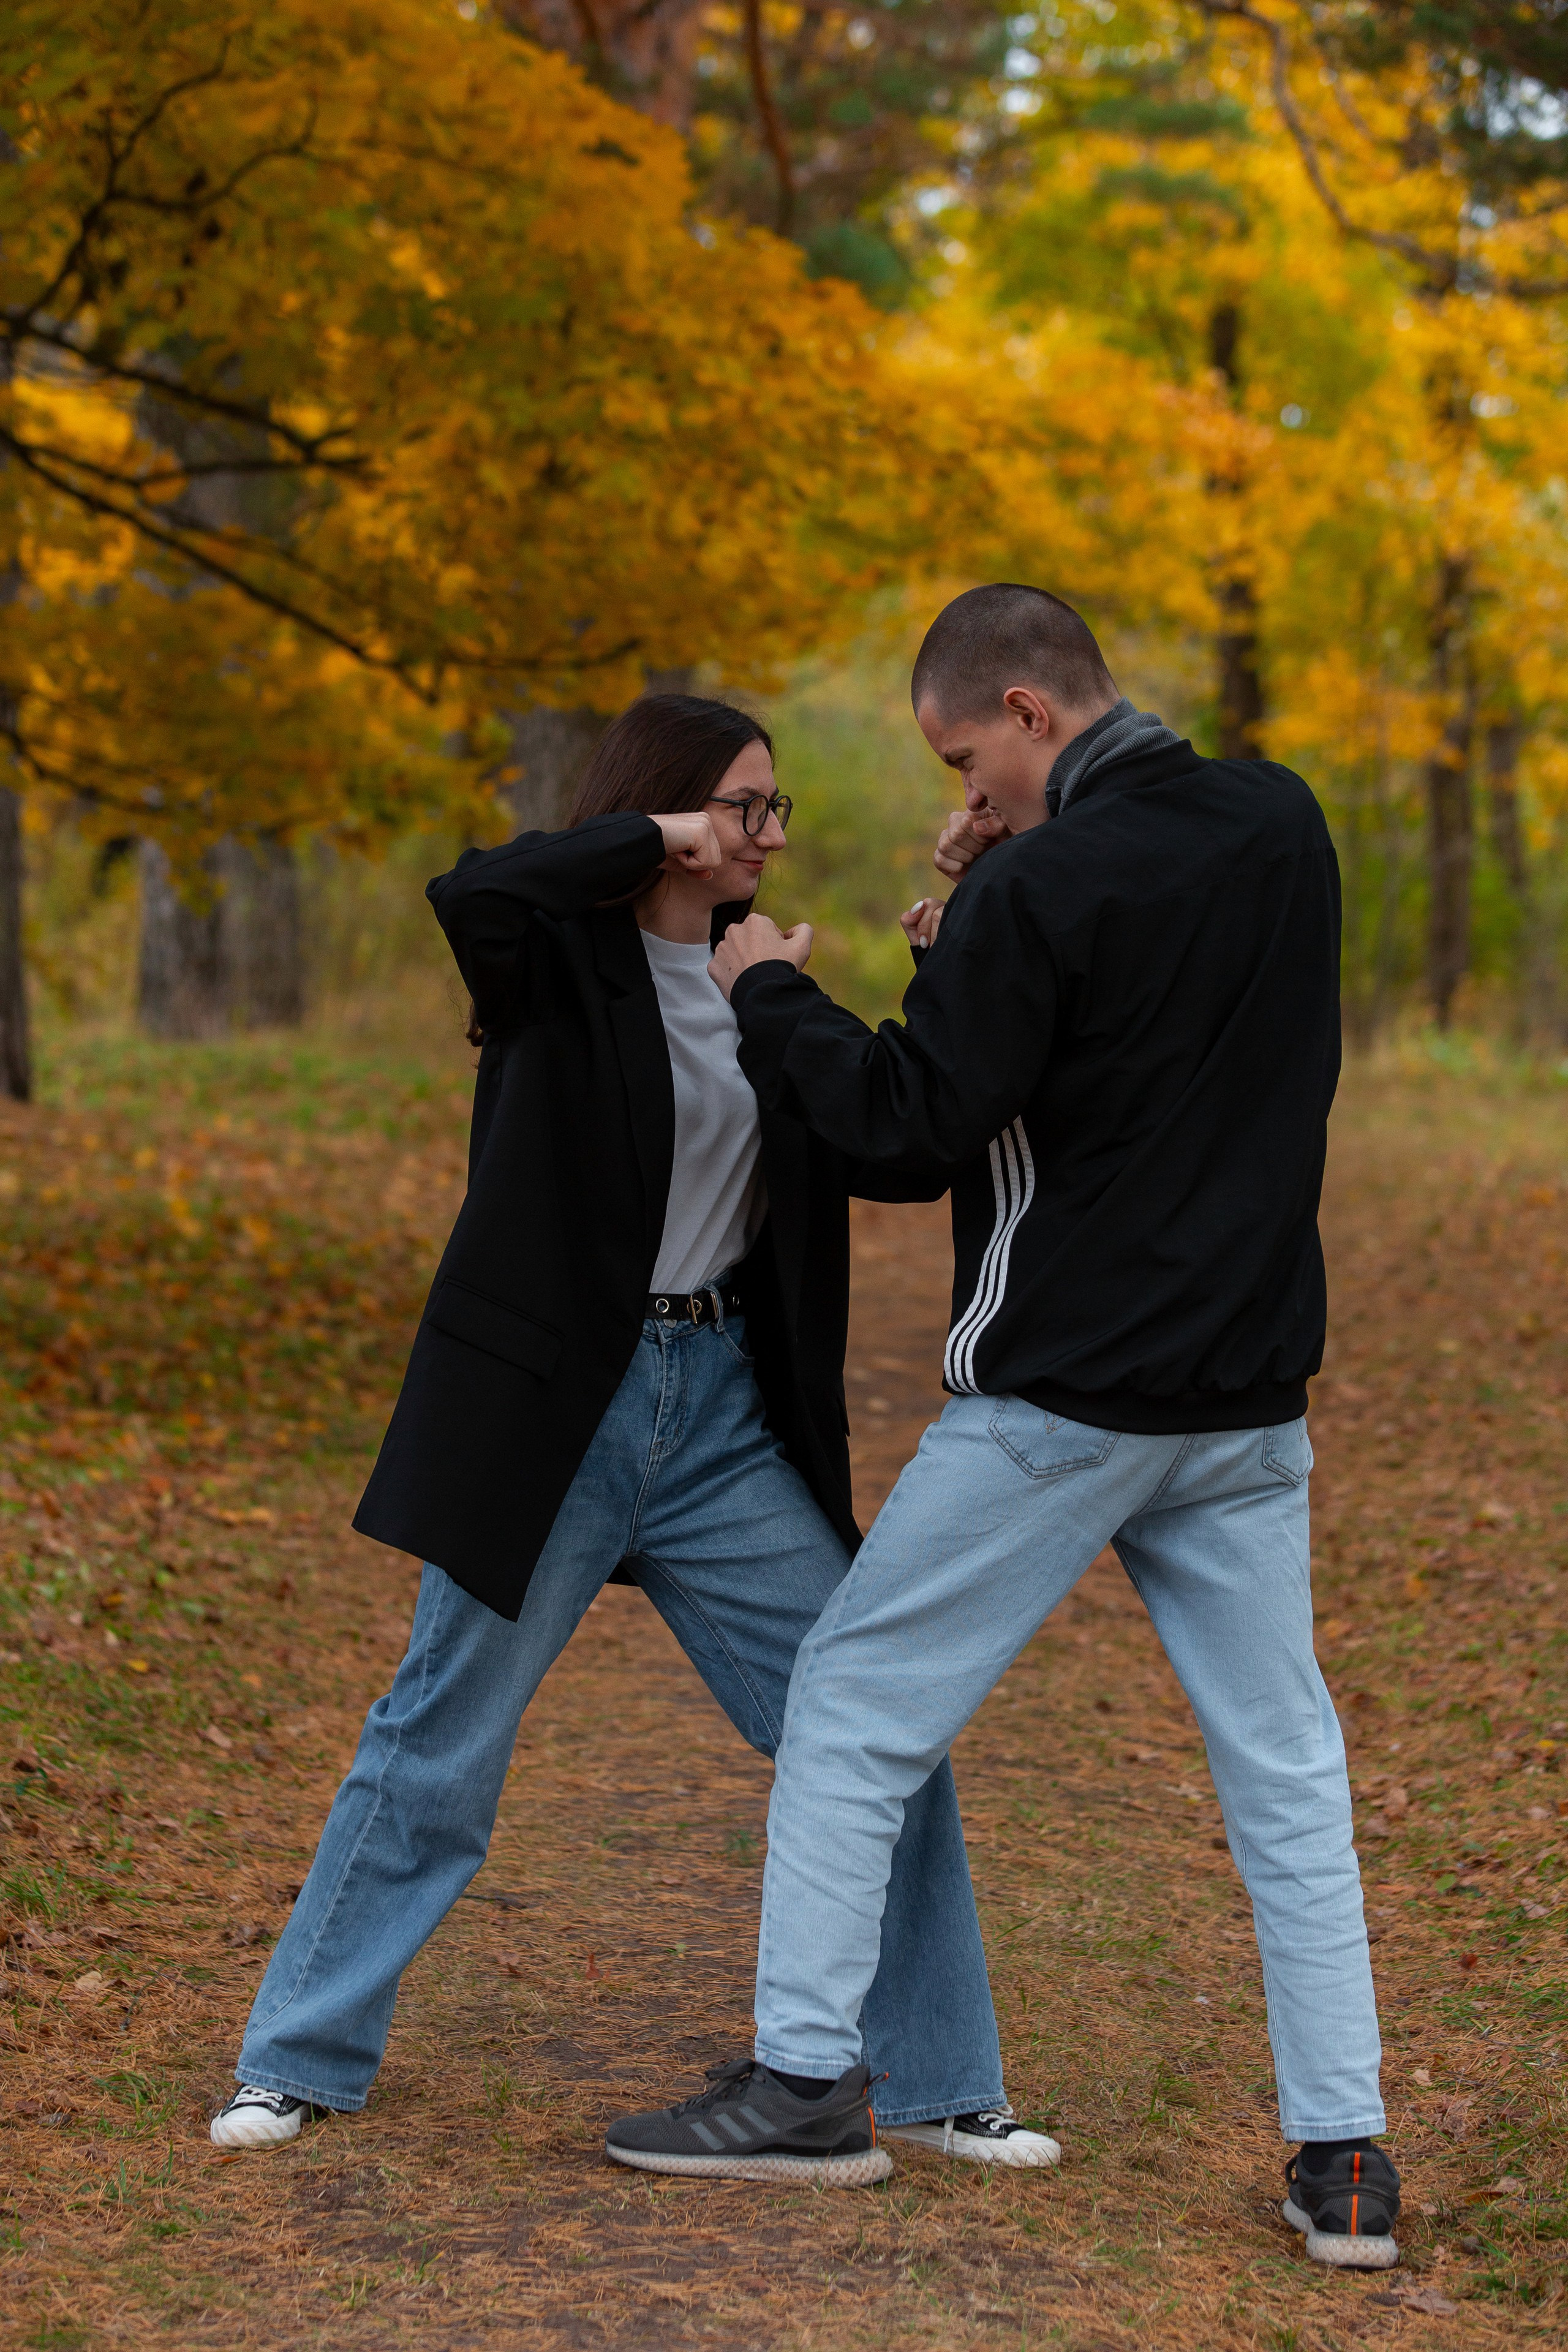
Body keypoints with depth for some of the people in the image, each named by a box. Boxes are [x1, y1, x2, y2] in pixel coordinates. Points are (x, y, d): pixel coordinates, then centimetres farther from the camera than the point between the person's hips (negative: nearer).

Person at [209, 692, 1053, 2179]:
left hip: (725, 1413, 6)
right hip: (560, 1408, -5)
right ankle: (299, 2060, 22)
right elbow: (469, 894, -31)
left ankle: (933, 2081, 15)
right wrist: (652, 842, -19)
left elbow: (899, 1152, 10)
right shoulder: (560, 958, -7)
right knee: (440, 1739, 5)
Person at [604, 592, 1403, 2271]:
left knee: (852, 1708, 7)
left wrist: (770, 996, 0)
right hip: (1249, 1404, 7)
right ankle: (1343, 2160, 8)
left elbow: (916, 1113, -15)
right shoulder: (1285, 826, 6)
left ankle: (805, 2077, 10)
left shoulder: (1044, 889, -16)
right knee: (1284, 1765, 10)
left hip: (1056, 1404, -6)